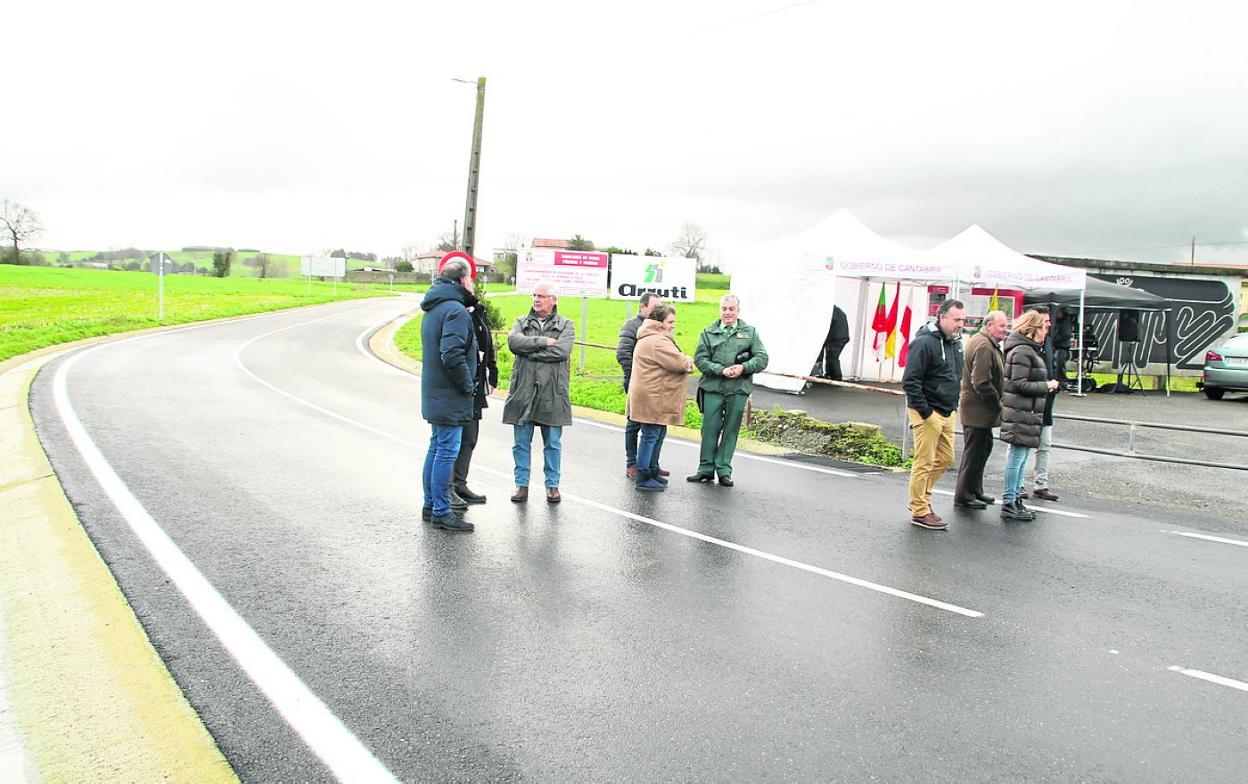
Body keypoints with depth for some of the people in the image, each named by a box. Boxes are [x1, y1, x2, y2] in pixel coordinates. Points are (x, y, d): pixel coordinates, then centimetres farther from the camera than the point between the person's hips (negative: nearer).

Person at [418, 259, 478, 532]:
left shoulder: (432, 309, 14)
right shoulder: (455, 310, -17)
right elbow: (452, 355, -25)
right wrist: (468, 385, -15)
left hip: (434, 394, 10)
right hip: (450, 397, -10)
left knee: (436, 449, 16)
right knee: (447, 451, -4)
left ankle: (431, 505, 25)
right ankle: (441, 512, 1)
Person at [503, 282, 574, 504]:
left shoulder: (565, 325, 6)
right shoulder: (522, 322, 12)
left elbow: (562, 350, -13)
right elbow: (513, 341, -9)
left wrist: (530, 350, -10)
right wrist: (544, 341, -13)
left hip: (552, 393, -1)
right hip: (523, 391, 2)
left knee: (553, 443, 7)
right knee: (521, 442, 7)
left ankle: (552, 484, 19)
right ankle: (522, 484, 17)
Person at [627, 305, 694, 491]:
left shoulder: (651, 338, 19)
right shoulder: (658, 342, -18)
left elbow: (675, 361, 18)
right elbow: (678, 363, -23)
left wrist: (685, 362, -3)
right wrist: (688, 362, -1)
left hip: (655, 397, 11)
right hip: (652, 398, -11)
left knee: (658, 435, 19)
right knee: (650, 436, -6)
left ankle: (652, 471, 29)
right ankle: (644, 479, -1)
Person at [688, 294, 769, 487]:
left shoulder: (749, 332, 10)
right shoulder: (708, 332, 8)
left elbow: (762, 358, 5)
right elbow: (700, 359, -1)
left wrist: (744, 367, -13)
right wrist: (721, 370, -14)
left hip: (738, 390, 1)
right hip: (713, 388, 0)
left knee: (731, 430, 6)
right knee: (710, 429, 1)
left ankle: (724, 470, 15)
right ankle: (706, 468, 13)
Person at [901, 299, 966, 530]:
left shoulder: (955, 342, 11)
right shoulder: (925, 342, -17)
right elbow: (910, 381, -20)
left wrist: (953, 405, 16)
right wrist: (925, 412, -20)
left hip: (947, 412, 9)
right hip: (927, 413, -9)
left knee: (945, 458, 16)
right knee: (924, 462, -2)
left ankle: (922, 497, 30)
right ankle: (919, 511, 7)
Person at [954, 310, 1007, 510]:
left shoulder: (978, 341, 16)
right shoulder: (984, 347, -19)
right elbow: (982, 383, -26)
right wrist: (998, 402, -14)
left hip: (979, 409, 11)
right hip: (978, 410, -11)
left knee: (983, 448, 18)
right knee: (975, 452, -3)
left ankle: (974, 491, 29)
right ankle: (964, 496, 5)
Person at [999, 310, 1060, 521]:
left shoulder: (1030, 350, 18)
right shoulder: (1023, 351, -15)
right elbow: (1020, 384, -20)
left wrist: (1047, 385, 12)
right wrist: (1047, 386, -12)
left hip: (1027, 412, 11)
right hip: (1021, 413, -11)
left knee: (1022, 456, 14)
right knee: (1018, 455, -6)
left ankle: (1015, 498, 20)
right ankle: (1009, 503, -1)